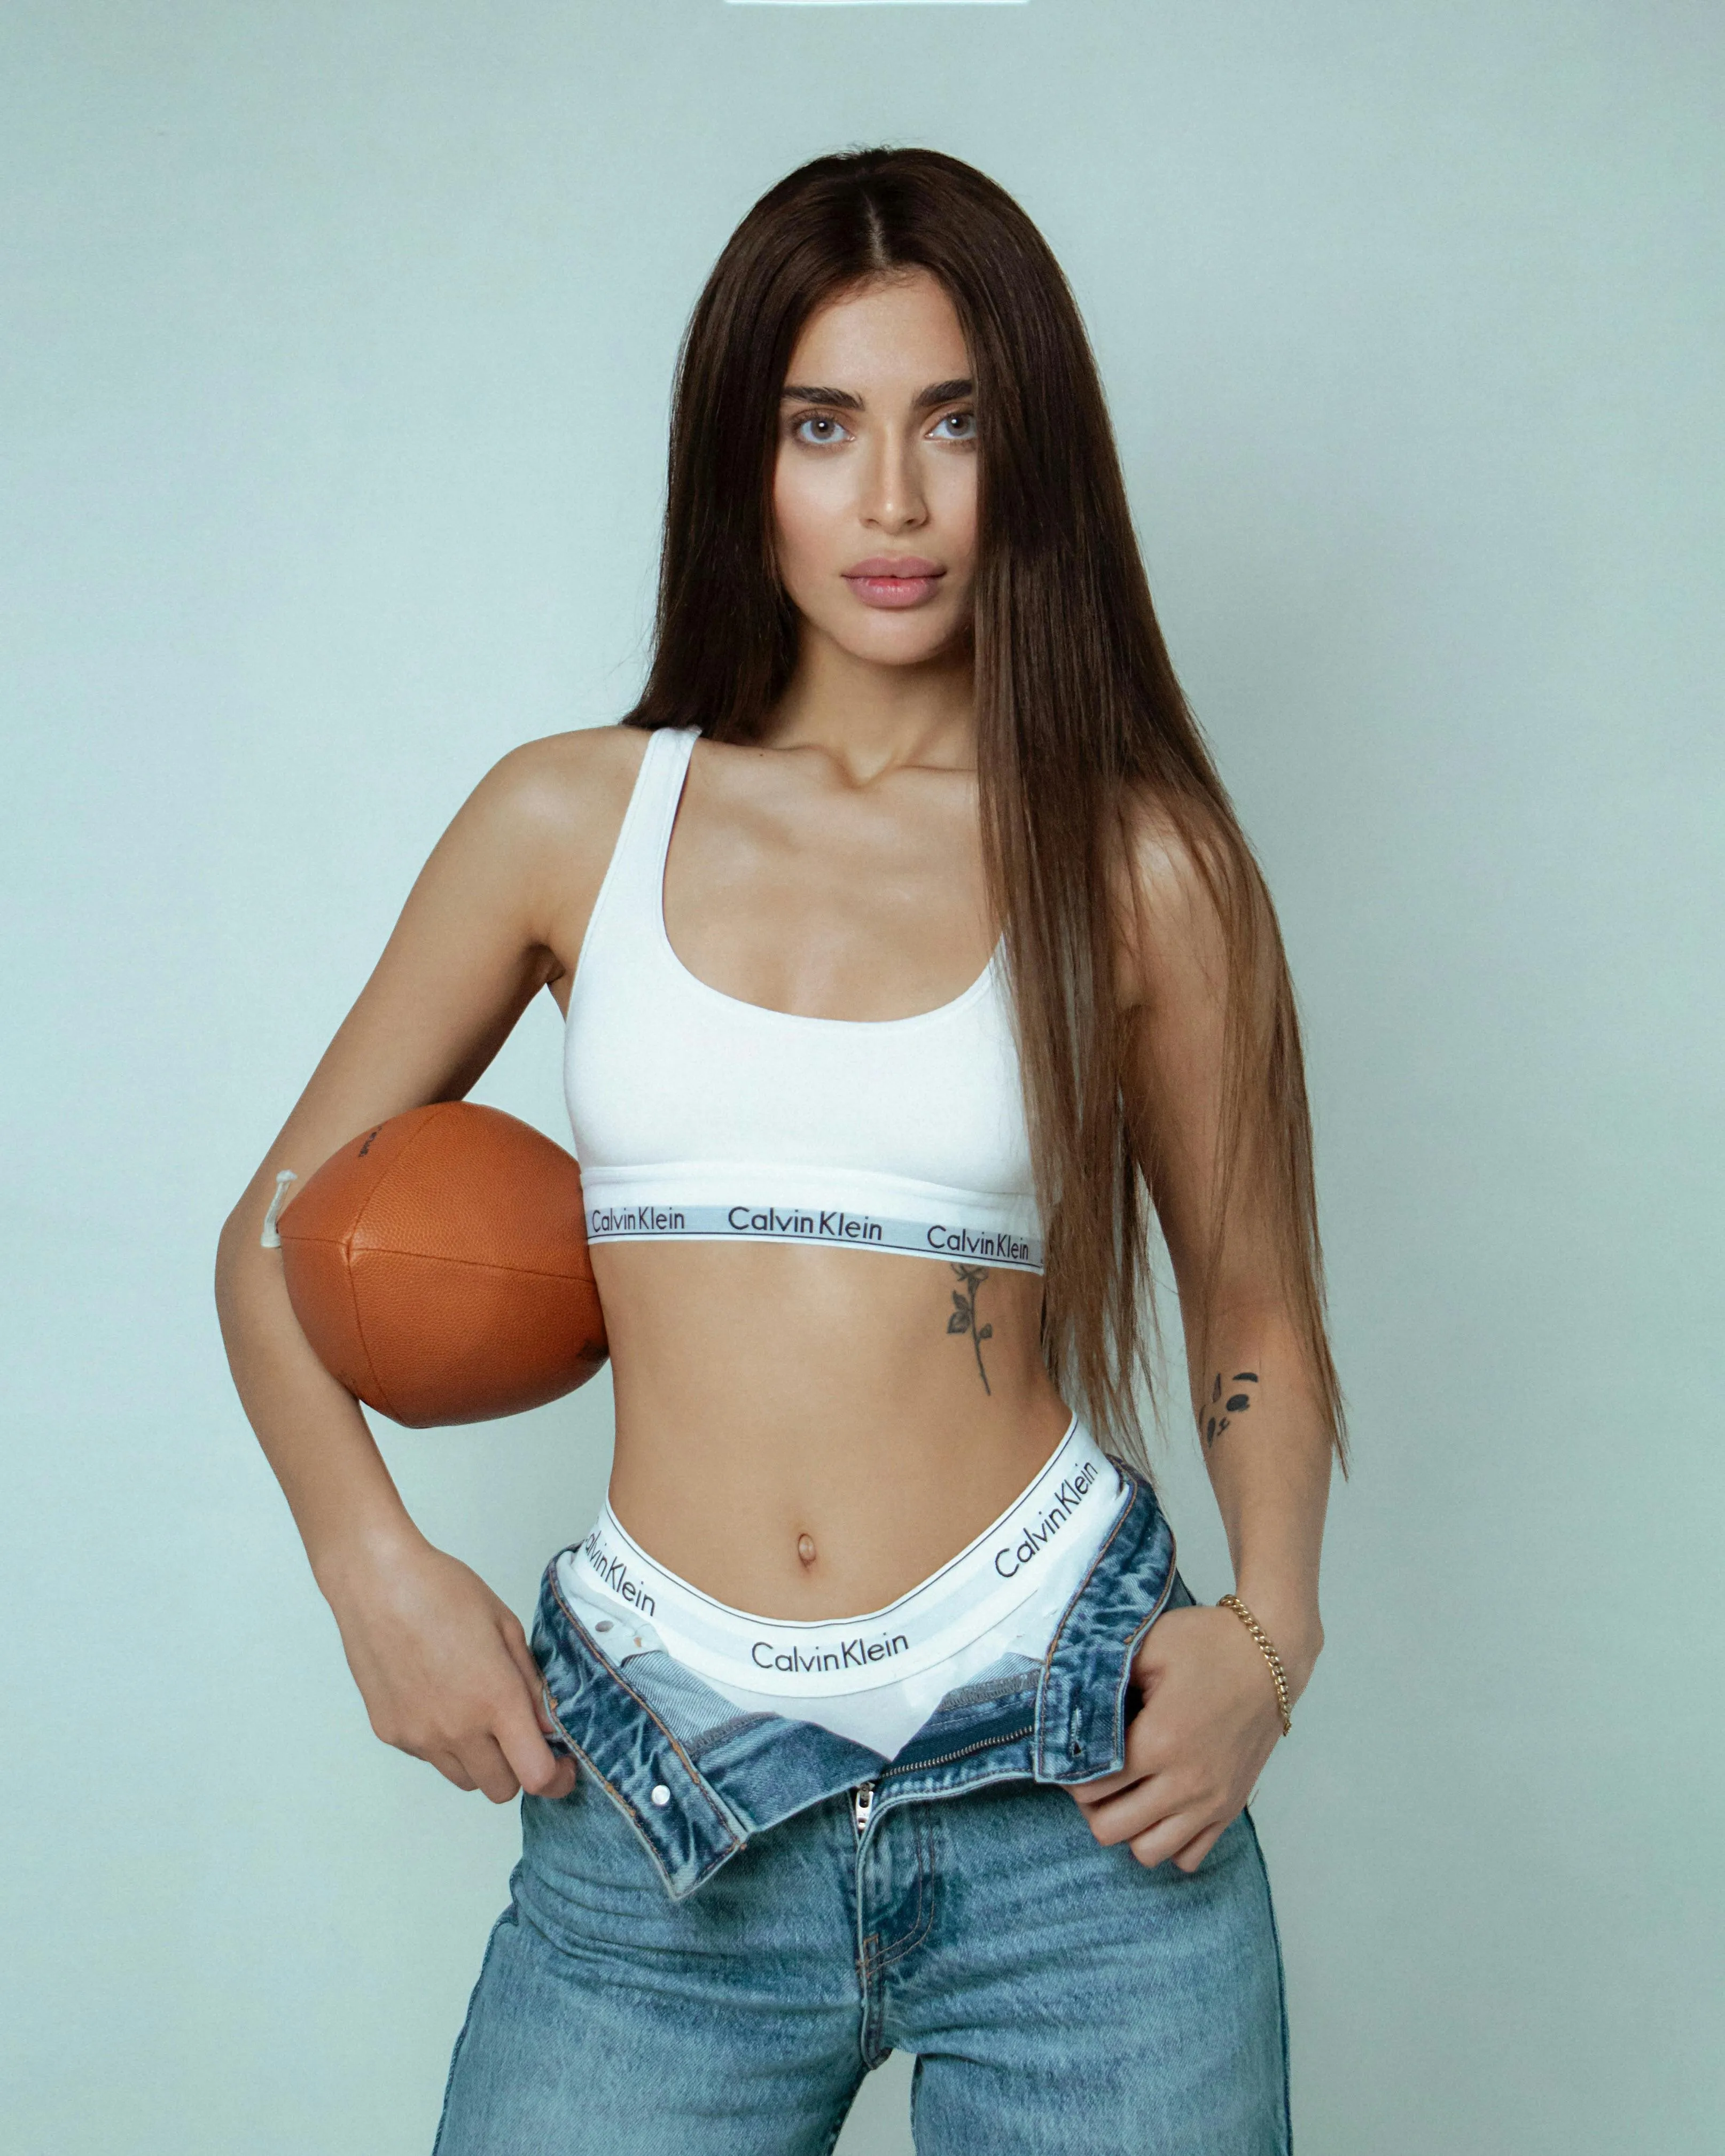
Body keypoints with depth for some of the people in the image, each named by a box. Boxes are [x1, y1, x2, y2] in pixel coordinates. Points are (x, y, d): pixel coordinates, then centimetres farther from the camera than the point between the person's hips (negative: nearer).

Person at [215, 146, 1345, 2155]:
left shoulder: (1139, 862, 1)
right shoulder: (571, 821, 3)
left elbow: (1253, 1312, 11)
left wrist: (1269, 1628, -5)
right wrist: (375, 1568, -3)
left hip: (1071, 1782, 0)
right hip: (658, 1801, 1)